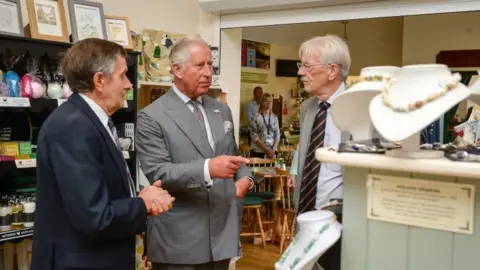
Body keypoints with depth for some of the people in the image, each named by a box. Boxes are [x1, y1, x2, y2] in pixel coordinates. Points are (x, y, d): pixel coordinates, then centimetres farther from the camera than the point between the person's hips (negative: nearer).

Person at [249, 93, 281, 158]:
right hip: (258, 152, -3)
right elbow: (254, 136, -9)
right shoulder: (255, 117, -4)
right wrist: (266, 149, -14)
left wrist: (273, 149, -8)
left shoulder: (274, 117, 8)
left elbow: (277, 135, 7)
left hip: (271, 152, 3)